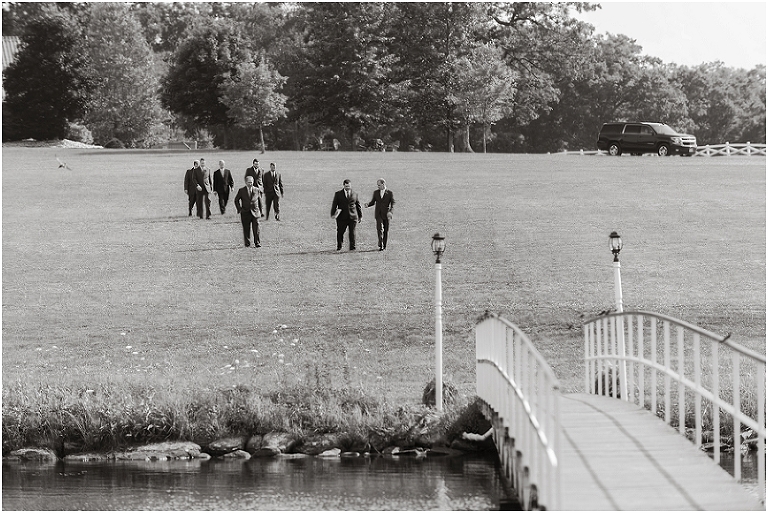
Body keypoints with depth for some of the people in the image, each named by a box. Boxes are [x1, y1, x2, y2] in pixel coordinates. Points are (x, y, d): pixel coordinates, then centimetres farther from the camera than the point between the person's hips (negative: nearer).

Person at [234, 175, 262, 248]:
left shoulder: (256, 190, 5)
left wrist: (260, 211, 9)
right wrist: (239, 209, 0)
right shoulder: (241, 191, 1)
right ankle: (247, 243, 11)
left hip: (255, 212, 0)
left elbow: (259, 201, 12)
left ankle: (257, 243, 0)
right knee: (246, 229, 2)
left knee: (256, 228, -5)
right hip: (245, 213, 0)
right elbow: (236, 200, 9)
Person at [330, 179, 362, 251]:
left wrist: (360, 216, 15)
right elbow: (334, 205, 5)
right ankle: (339, 247, 18)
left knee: (352, 233, -2)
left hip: (352, 216, 1)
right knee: (340, 232, 3)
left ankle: (352, 247, 5)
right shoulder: (338, 194, 6)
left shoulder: (355, 194, 10)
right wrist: (333, 214, -5)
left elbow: (358, 205, 15)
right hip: (342, 217, -1)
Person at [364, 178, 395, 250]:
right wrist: (367, 204, -10)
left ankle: (384, 245, 20)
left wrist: (390, 211, -22)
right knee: (379, 229, -15)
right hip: (378, 214, 1)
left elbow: (393, 203, -6)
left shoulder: (390, 193, -2)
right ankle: (381, 245, -21)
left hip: (386, 214, -1)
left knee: (386, 230, 7)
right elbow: (372, 202, 12)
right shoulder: (376, 192, 8)